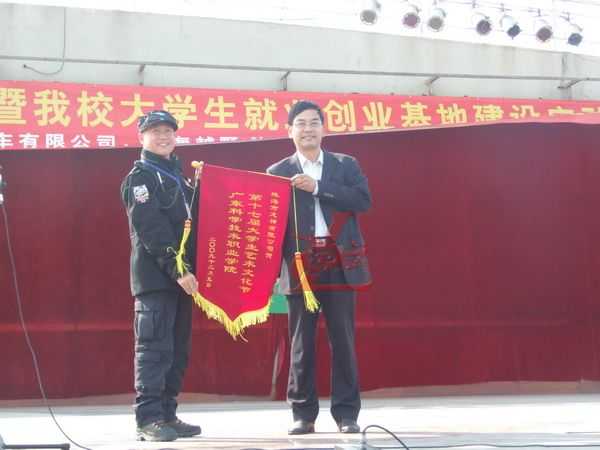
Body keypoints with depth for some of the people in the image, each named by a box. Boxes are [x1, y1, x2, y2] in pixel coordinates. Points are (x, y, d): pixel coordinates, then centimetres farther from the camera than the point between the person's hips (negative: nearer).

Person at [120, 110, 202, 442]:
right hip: (155, 275, -8)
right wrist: (176, 268, -20)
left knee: (177, 349, 8)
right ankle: (148, 418, -10)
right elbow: (150, 229, -14)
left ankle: (167, 415, 13)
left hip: (179, 276, 8)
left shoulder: (176, 176, 22)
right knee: (154, 347, -10)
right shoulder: (140, 177, -3)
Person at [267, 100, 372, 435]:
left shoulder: (346, 165, 11)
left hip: (340, 263, 0)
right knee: (302, 342, 2)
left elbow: (363, 200, -5)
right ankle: (304, 414, 9)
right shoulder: (278, 172, 9)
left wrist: (318, 187, -12)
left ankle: (347, 413, 7)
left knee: (343, 339, 1)